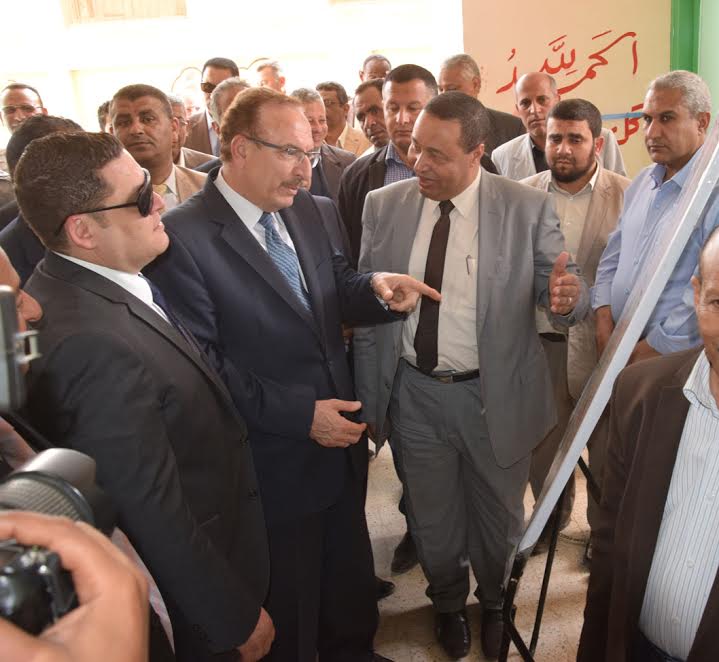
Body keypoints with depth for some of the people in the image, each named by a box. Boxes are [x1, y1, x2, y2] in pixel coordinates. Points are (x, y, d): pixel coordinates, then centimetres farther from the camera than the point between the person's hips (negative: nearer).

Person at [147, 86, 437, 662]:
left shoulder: (308, 210, 2)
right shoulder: (183, 238, -20)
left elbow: (335, 292, 7)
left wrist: (376, 288, -16)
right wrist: (299, 415, -22)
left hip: (341, 442, 7)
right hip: (276, 460, -6)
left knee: (350, 572, 27)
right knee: (289, 602, 18)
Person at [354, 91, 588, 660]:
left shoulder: (528, 209, -11)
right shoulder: (384, 206, -5)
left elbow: (565, 293, -7)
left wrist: (568, 297, -33)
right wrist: (367, 399, 1)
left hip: (496, 396, -1)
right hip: (413, 394, 2)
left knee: (499, 520, 19)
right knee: (432, 520, 20)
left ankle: (495, 604, 51)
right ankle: (449, 604, 51)